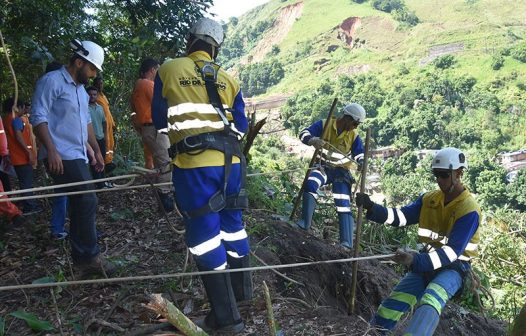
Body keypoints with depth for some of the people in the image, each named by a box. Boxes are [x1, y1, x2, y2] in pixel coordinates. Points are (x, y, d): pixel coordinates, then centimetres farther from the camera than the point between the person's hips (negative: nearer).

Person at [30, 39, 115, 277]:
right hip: (61, 157, -9)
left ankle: (81, 258, 18)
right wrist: (51, 150, -22)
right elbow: (38, 117, -14)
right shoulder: (52, 81, -7)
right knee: (87, 202, -12)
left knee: (80, 206, 10)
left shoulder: (81, 90, 21)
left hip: (78, 157, 9)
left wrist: (96, 150, 25)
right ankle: (89, 256, -2)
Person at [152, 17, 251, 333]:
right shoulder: (228, 79, 10)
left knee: (205, 233, 3)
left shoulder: (168, 71, 4)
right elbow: (241, 126, 13)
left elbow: (159, 120, 13)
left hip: (193, 163, -3)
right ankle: (242, 288, 38)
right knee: (231, 221, 21)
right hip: (230, 161, 4)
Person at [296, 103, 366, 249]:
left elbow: (360, 153, 3)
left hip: (341, 172, 1)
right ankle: (305, 222, -23)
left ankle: (347, 243, -10)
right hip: (324, 167, -1)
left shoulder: (353, 135, -1)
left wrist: (362, 162, -23)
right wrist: (313, 140, -37)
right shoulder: (325, 125, -7)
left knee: (344, 206, -9)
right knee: (310, 183, -32)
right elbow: (304, 134, -13)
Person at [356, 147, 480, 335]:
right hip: (426, 263, 6)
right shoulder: (429, 199, 4)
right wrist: (372, 208, -19)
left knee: (429, 301, -34)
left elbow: (453, 251, -23)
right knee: (392, 304, -5)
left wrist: (415, 260, -35)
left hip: (453, 268, -5)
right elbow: (402, 216, -1)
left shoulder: (469, 210, -15)